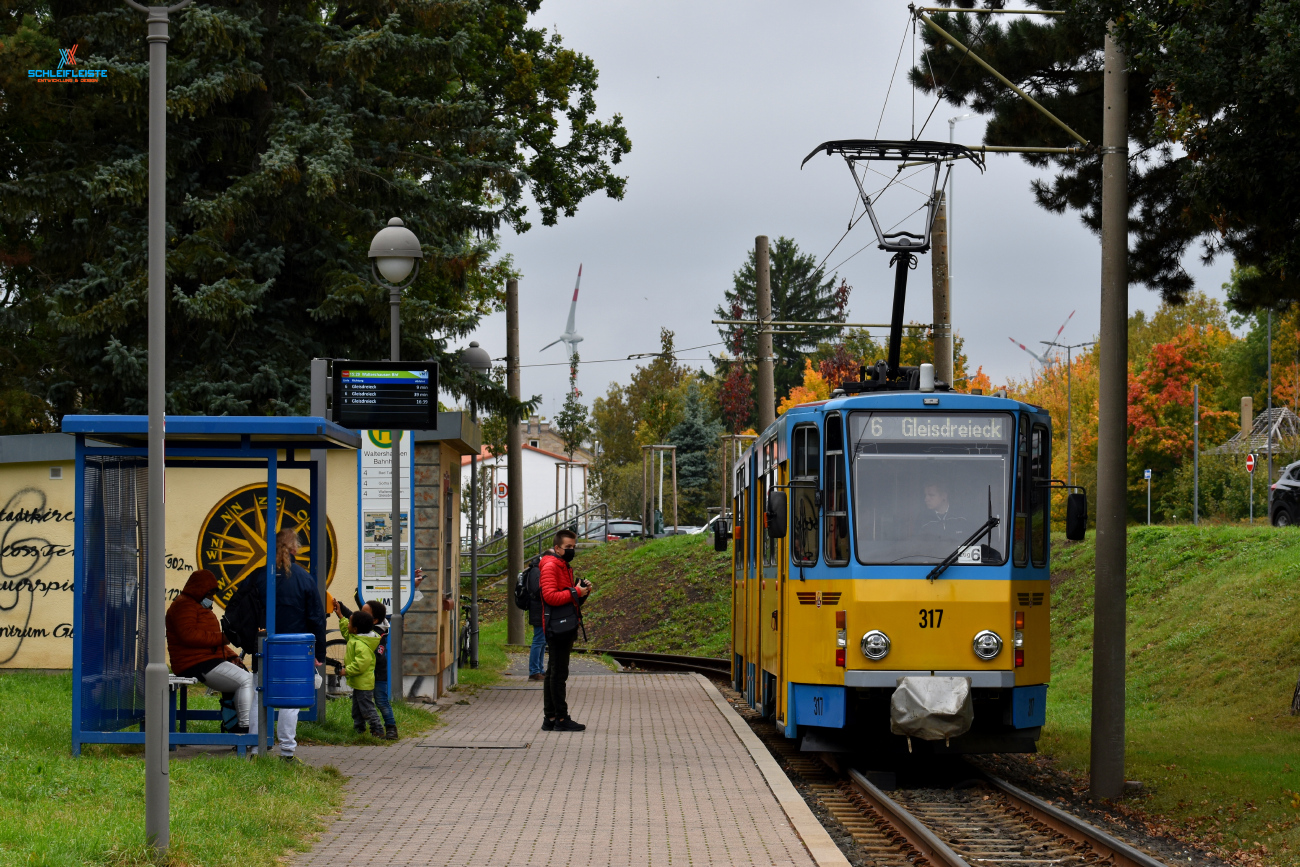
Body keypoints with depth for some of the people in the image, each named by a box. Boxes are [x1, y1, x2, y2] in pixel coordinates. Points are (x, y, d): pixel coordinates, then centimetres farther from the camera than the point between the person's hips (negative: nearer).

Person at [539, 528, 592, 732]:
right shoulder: (550, 566, -9)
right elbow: (550, 596, -20)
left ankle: (550, 719, 13)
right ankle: (561, 719, -9)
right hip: (558, 627, -10)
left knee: (553, 673, 11)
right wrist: (576, 592, -15)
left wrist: (583, 591, 6)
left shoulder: (566, 568, 22)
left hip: (565, 628, 10)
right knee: (559, 673, -9)